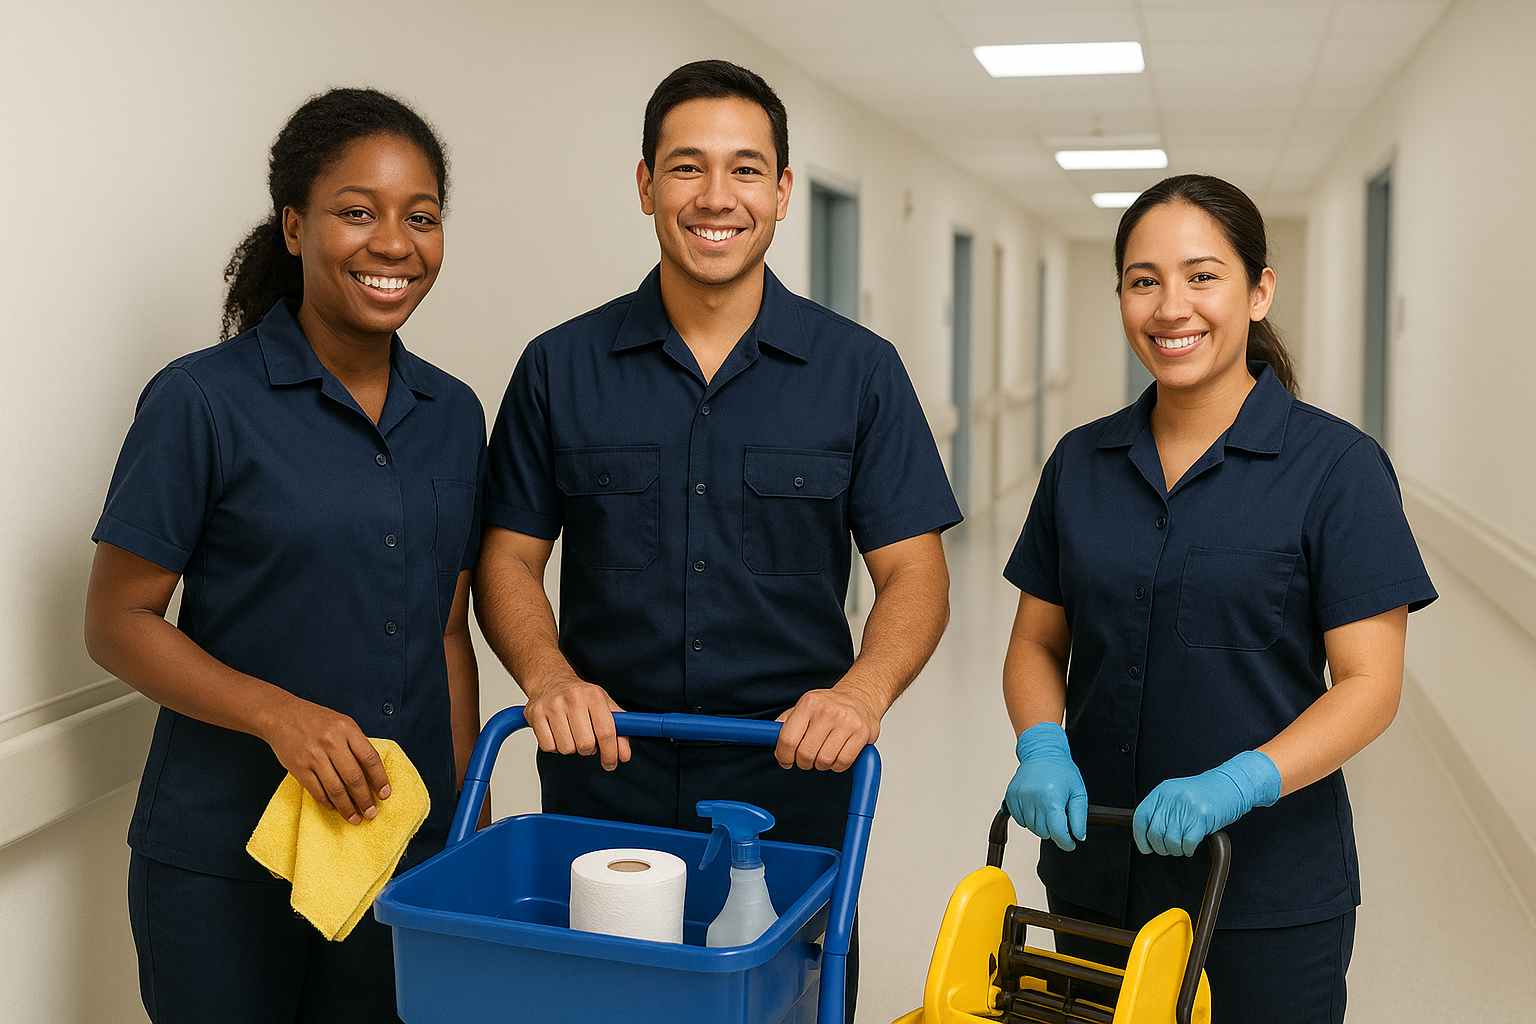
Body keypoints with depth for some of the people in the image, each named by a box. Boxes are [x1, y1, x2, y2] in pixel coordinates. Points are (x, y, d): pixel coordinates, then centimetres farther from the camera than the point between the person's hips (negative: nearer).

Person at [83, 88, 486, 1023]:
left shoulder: (453, 414, 6)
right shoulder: (203, 401, -9)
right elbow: (117, 623, -8)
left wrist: (472, 826, 9)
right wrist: (280, 714, -22)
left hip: (406, 852, 4)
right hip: (220, 865, -4)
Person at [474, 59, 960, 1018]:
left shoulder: (859, 370, 0)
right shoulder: (561, 367, 3)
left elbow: (915, 573, -2)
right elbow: (509, 556, 4)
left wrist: (862, 691, -21)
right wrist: (548, 676, -15)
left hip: (792, 795, 0)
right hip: (601, 787, 1)